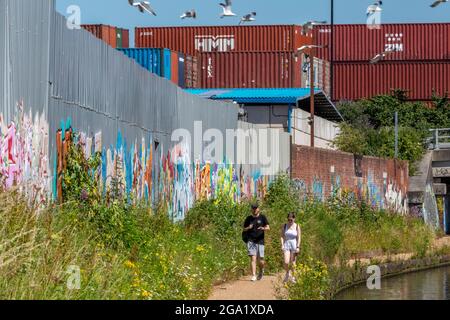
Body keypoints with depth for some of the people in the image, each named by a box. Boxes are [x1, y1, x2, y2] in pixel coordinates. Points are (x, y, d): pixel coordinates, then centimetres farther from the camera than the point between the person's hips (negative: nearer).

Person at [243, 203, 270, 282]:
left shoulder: (262, 217, 6)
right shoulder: (249, 218, 11)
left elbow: (268, 228, 1)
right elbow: (244, 229, 16)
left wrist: (263, 228, -21)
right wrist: (248, 228, -7)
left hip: (260, 241, 0)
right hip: (251, 241, 0)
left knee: (260, 260, 1)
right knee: (253, 258, -12)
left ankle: (261, 271, 33)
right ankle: (253, 276, -13)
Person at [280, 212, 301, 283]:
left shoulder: (297, 227, -1)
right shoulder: (284, 226, 4)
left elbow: (299, 238, -2)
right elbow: (282, 236, 5)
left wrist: (298, 247, -10)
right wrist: (282, 245, -6)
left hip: (294, 246, -1)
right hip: (286, 245, 1)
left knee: (293, 263, 1)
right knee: (286, 262, -11)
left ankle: (293, 277, 13)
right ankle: (287, 273, 15)